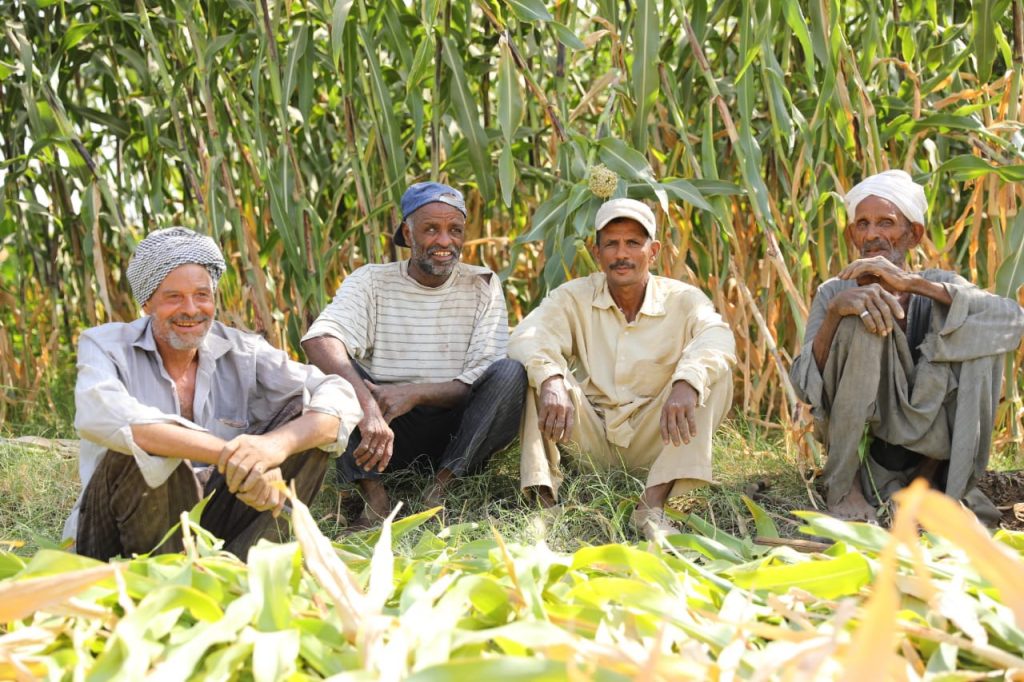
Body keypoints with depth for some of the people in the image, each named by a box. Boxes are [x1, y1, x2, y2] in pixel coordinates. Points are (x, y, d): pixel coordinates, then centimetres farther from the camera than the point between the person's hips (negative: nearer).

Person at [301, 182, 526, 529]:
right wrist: (367, 407, -38)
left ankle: (441, 487, -26)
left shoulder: (483, 286, 3)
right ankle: (374, 496, -28)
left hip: (457, 433, 0)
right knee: (333, 366, -23)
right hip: (388, 434, 0)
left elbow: (485, 381, -7)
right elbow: (319, 339, -21)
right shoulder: (371, 281, 0)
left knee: (511, 372, -24)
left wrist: (415, 392, -24)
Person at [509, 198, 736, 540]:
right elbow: (527, 336, -20)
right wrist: (551, 382, -42)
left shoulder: (682, 299, -4)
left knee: (713, 373, -23)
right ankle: (543, 498, -30)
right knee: (538, 373, -20)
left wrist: (686, 384, -48)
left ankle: (652, 506, -34)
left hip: (653, 441, 0)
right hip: (591, 439, 1)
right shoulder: (574, 297, -1)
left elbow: (716, 338, -26)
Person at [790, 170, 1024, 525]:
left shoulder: (939, 285, -1)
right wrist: (835, 310, -32)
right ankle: (842, 481, -16)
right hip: (854, 437, -1)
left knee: (977, 329, -18)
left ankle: (946, 478, -5)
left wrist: (912, 283, -28)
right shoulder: (836, 293, -4)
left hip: (926, 440, 2)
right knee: (864, 318, -24)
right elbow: (804, 386, -15)